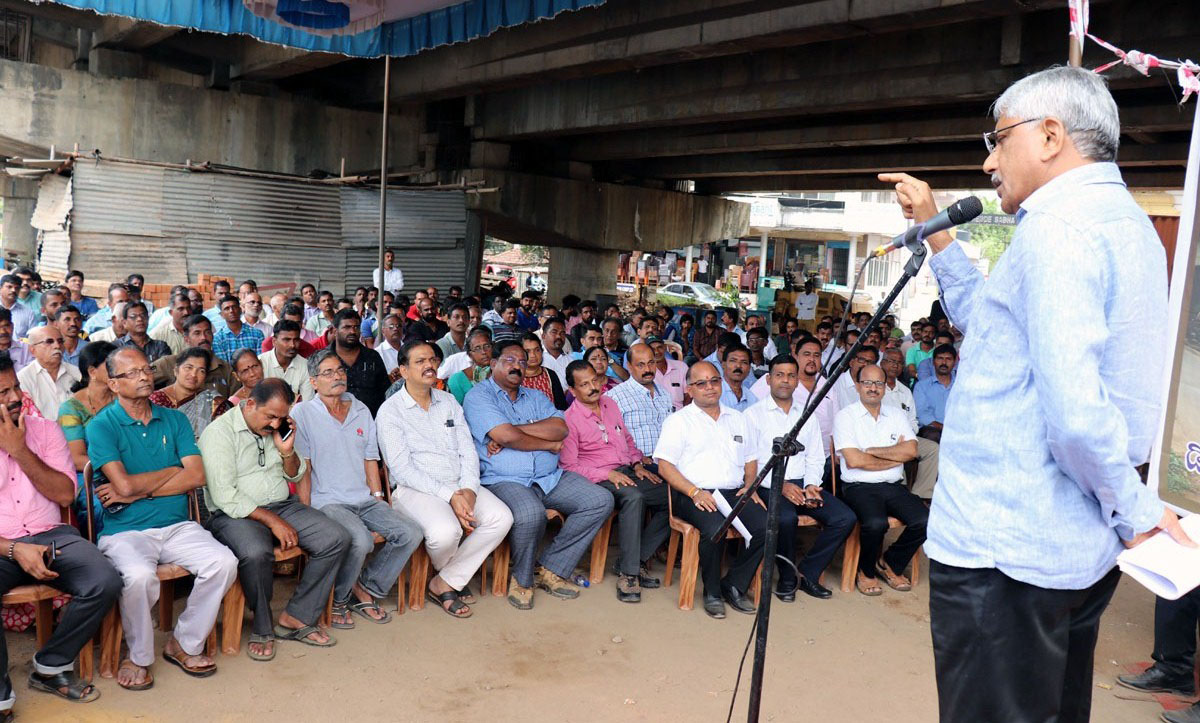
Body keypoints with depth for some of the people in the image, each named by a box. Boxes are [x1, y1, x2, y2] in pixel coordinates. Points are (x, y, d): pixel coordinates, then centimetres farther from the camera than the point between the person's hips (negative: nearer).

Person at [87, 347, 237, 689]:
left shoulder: (174, 419, 12)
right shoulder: (102, 426, -1)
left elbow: (196, 476, -1)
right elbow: (125, 485, -14)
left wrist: (137, 492, -8)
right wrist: (172, 471, 0)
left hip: (177, 525, 4)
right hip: (125, 530, -4)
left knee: (224, 562, -21)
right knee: (139, 576, -34)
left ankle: (184, 644, 1)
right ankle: (139, 657, -5)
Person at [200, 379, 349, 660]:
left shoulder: (276, 428, 11)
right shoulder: (219, 432, -9)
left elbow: (295, 476, 19)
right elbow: (226, 497, -17)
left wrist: (288, 452, -3)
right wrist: (272, 521, -19)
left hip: (282, 506, 7)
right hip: (236, 514, -6)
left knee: (336, 539, -14)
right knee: (256, 552, -38)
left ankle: (296, 618, -5)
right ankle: (262, 629, -12)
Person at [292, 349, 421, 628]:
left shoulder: (361, 410, 15)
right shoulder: (302, 413, 0)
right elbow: (302, 469, -5)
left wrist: (378, 498, 5)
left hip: (365, 500, 6)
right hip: (327, 501, -5)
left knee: (410, 533, -16)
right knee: (361, 540, -32)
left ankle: (364, 590, 1)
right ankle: (337, 599, -4)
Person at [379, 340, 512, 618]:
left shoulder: (448, 402, 15)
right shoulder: (390, 411, -3)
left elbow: (468, 450, 10)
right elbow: (402, 469, -12)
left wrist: (468, 489, -10)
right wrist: (449, 497, -20)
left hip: (459, 486, 6)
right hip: (415, 489, -6)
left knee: (502, 518, -19)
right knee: (446, 531, -34)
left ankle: (444, 583, -6)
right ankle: (453, 578, 4)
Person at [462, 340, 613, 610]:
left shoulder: (535, 397, 21)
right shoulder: (479, 396, 2)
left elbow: (560, 428, 0)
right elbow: (506, 436, -15)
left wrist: (513, 430, -11)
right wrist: (549, 444, -2)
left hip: (549, 478, 7)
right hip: (504, 481, -7)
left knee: (600, 501, -8)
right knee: (531, 514, -37)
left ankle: (550, 569, -1)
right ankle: (521, 579, -6)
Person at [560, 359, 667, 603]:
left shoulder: (610, 405, 15)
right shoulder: (570, 419, -5)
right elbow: (569, 466, -9)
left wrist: (637, 464, 8)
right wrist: (608, 474, -18)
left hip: (627, 472, 7)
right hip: (599, 480, -7)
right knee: (633, 497, -37)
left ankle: (639, 559, -5)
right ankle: (628, 573, -30)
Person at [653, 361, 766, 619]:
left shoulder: (737, 418, 23)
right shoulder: (679, 421, 6)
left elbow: (749, 459, 27)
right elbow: (665, 465, -3)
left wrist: (750, 486, 6)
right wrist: (695, 492, -15)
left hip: (735, 493, 5)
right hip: (694, 496, -4)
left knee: (765, 525, -23)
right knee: (715, 528, -34)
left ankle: (734, 586, -4)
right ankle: (712, 592, -9)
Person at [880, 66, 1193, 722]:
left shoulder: (1058, 227, -18)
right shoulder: (1127, 222, 15)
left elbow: (1074, 407, -28)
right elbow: (994, 322, 24)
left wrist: (1136, 511, -12)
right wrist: (934, 229, 20)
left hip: (1000, 551, -10)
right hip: (1079, 550, 10)